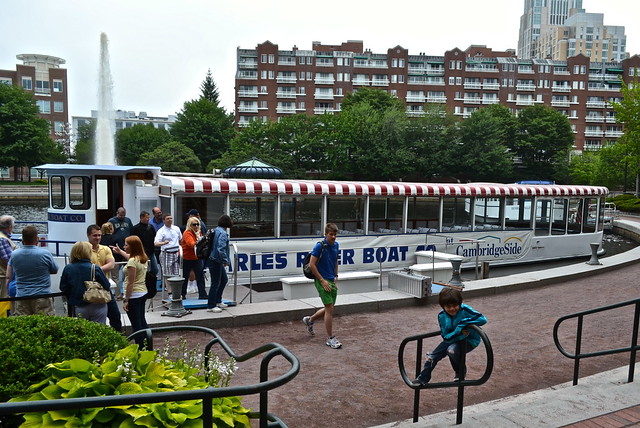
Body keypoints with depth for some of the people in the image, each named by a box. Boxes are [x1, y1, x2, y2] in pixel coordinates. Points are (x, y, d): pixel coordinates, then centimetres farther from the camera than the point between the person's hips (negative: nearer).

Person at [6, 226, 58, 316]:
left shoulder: (14, 255, 1)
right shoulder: (45, 253, -10)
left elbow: (8, 275, 16)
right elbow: (55, 271, 4)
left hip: (21, 297, 4)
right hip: (42, 297, -3)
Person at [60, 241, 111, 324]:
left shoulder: (67, 269, -5)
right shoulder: (95, 268, -13)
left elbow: (63, 288, 1)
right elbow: (107, 286, -9)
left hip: (79, 308, 2)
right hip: (97, 307, -2)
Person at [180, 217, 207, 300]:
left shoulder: (199, 233, 9)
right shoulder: (187, 233, -15)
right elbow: (191, 243, -32)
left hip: (197, 258, 6)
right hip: (186, 258, -6)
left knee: (200, 276, -2)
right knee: (185, 277, 7)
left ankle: (202, 294, 0)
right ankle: (182, 295, 21)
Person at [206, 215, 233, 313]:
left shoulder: (216, 230, 10)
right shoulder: (222, 233, -19)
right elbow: (221, 249, -28)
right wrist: (225, 261, -15)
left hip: (217, 261, 10)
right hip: (215, 261, -10)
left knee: (224, 280, 20)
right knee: (215, 283, -1)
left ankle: (217, 301, 30)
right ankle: (211, 306, 9)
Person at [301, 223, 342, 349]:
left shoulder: (336, 245, 8)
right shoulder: (320, 246, -14)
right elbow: (312, 265, -16)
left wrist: (336, 277, 15)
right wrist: (322, 281, -15)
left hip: (331, 281, 8)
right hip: (321, 280, -8)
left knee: (329, 309, 14)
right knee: (329, 308, -8)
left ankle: (309, 320, 38)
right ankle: (330, 338, 3)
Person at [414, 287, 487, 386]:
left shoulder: (465, 310, -25)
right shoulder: (442, 316, -14)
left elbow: (483, 319, -35)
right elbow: (446, 337, -15)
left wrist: (464, 322, -37)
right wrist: (460, 333, -33)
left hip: (469, 340, -5)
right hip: (451, 339, 5)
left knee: (452, 350, -31)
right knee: (433, 356, -2)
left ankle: (461, 372, -2)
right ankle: (422, 379, 18)